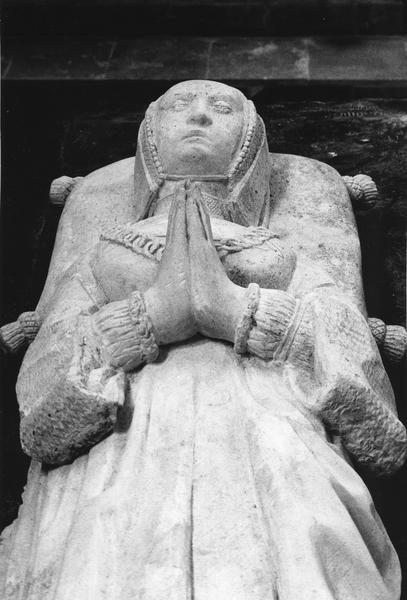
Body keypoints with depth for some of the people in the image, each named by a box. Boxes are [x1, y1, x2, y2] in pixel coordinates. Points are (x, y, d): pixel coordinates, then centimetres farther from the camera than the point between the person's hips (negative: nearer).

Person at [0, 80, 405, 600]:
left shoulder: (291, 250, 22)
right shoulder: (100, 253, 22)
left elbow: (356, 363, 6)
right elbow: (42, 390, 6)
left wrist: (234, 308, -7)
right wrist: (156, 311, -8)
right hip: (117, 467, 0)